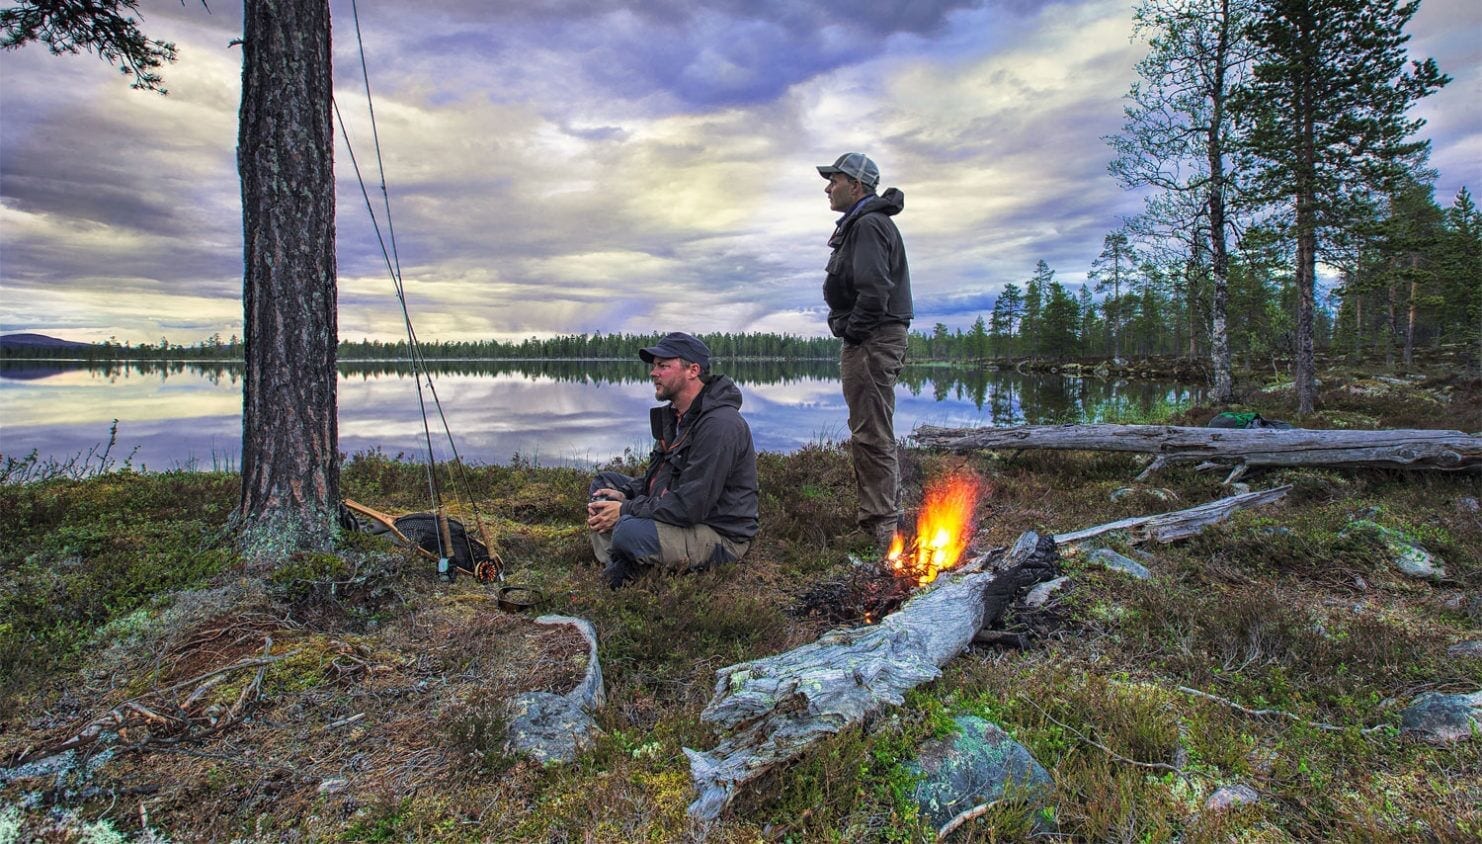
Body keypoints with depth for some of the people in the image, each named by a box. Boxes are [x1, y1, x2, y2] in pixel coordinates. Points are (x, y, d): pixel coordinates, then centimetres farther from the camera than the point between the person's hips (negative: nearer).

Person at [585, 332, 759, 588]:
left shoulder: (719, 425, -25)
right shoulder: (674, 414, 8)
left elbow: (690, 507, -27)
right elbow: (659, 477, 17)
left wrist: (625, 510, -18)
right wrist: (624, 495, -2)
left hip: (720, 536, -10)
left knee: (630, 531, -34)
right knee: (603, 482, 10)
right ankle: (617, 567, -5)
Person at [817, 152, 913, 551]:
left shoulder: (869, 224, -13)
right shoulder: (858, 225, 21)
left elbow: (874, 291, -25)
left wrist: (852, 333, -16)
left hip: (872, 341, -12)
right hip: (866, 342, 12)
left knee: (872, 435, -9)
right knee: (868, 433, 16)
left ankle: (883, 524, -4)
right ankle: (877, 518, 27)